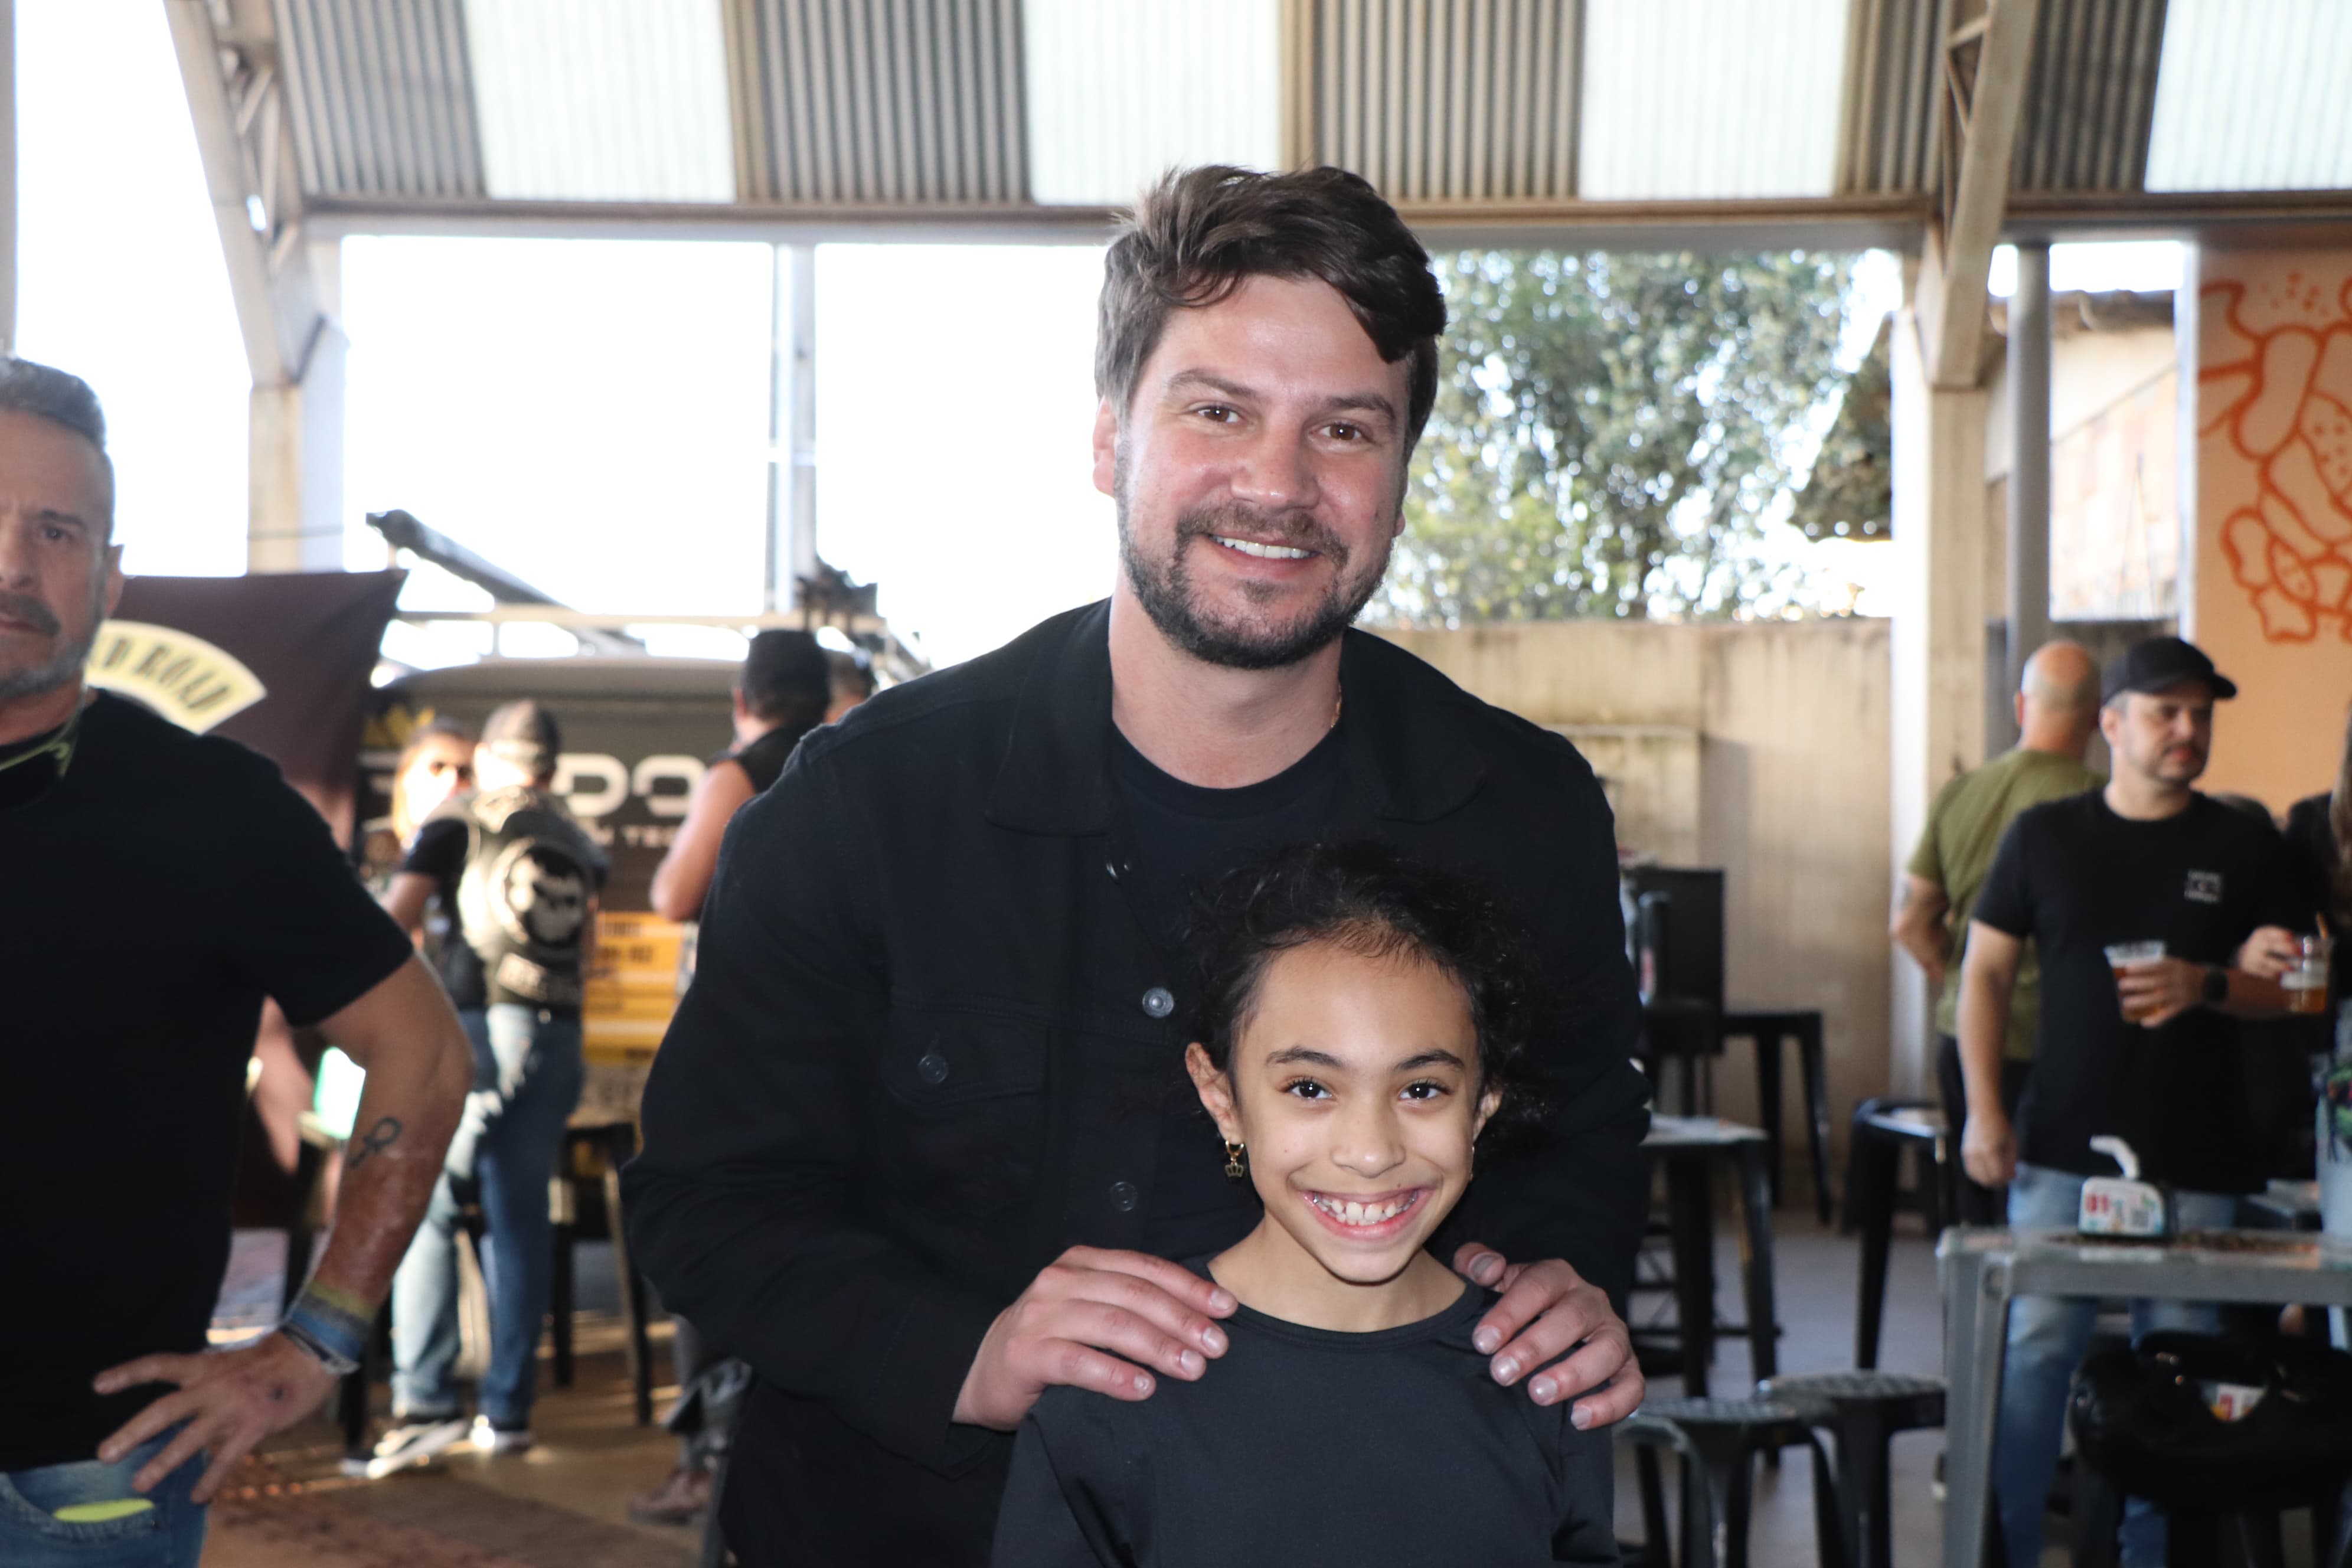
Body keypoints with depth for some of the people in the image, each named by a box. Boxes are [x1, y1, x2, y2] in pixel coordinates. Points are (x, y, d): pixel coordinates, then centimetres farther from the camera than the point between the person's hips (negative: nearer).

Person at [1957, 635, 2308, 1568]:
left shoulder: (2243, 847, 7)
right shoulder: (2044, 835, 6)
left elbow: (2285, 986, 5)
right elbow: (1986, 972, 7)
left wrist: (2206, 986, -17)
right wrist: (1983, 1108, -1)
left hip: (2197, 1157, 1)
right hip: (2064, 1144, -1)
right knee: (2035, 1347, -3)